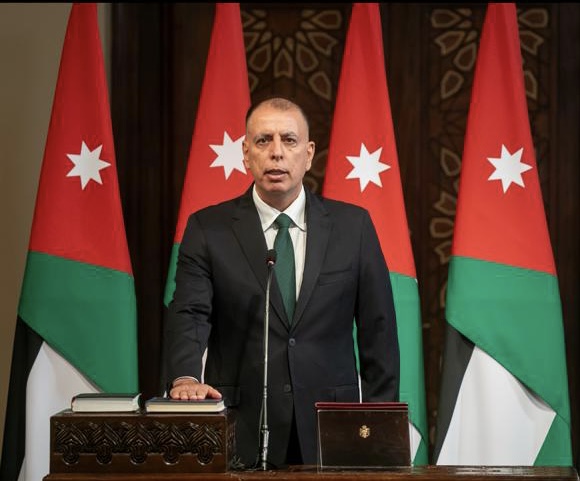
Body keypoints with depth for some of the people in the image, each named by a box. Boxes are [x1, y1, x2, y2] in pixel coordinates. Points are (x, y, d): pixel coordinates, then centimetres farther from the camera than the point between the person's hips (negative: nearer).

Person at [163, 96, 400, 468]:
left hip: (329, 434, 1)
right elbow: (189, 315, -10)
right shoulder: (208, 229, 1)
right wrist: (186, 378, -30)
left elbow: (378, 330, 6)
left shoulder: (353, 225, 4)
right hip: (241, 435, -1)